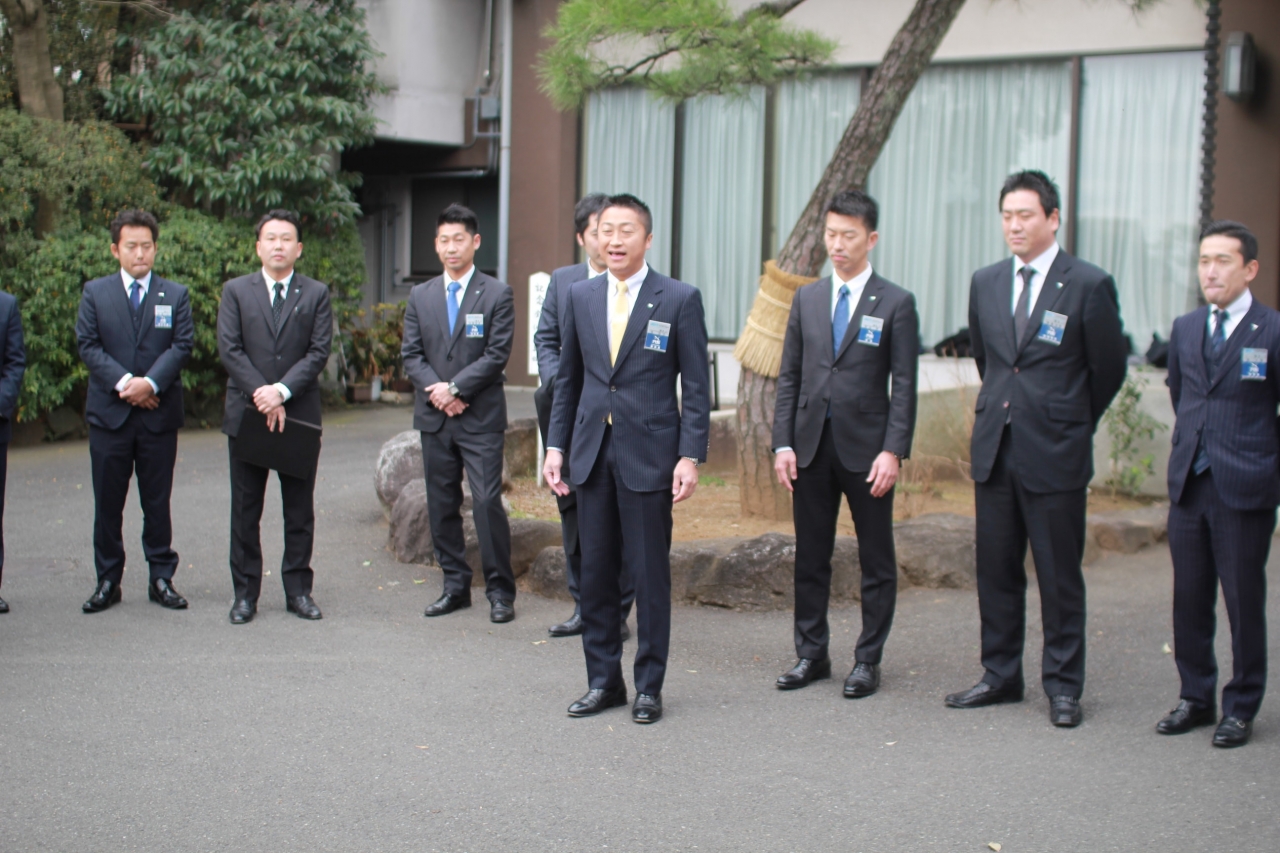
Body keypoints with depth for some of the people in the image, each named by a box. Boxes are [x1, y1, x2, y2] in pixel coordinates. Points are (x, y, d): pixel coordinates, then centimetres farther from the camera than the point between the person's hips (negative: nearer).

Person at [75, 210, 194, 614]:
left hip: (159, 414, 0)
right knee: (108, 502, 5)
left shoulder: (175, 295, 8)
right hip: (108, 413, 0)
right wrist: (123, 382, -15)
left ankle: (161, 578, 13)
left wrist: (151, 382, -16)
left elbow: (182, 345, -2)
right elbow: (88, 345, -1)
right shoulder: (95, 292, 7)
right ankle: (108, 581, 13)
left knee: (157, 502, 6)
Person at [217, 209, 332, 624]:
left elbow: (319, 352, -4)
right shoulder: (236, 291, 6)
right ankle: (245, 593, 12)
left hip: (300, 413, 0)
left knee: (300, 511, 6)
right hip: (246, 413, 0)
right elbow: (229, 350, -3)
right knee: (245, 511, 5)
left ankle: (298, 590, 15)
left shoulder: (316, 294, 5)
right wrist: (261, 396, -13)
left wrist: (281, 391, -16)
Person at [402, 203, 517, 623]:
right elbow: (411, 354, 7)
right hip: (434, 417, 5)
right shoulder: (420, 296, 12)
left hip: (481, 418, -4)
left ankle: (500, 591, 0)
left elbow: (497, 354, -7)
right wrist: (435, 389, -9)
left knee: (487, 502, -10)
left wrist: (455, 388, -14)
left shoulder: (497, 295, 0)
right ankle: (455, 585, 19)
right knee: (442, 505, 8)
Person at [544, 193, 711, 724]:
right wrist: (555, 445, 8)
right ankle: (603, 681, 21)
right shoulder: (580, 296, 9)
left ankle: (649, 686, 14)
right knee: (595, 571, 9)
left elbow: (696, 386, -4)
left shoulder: (680, 299, -3)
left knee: (650, 574, 2)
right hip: (592, 453, 4)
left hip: (649, 455, -4)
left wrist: (690, 456, -11)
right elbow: (568, 378, 14)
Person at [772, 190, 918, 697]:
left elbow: (904, 386, -5)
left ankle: (868, 661, 14)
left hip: (866, 448, -3)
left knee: (876, 560, 4)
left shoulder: (895, 304, -1)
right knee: (810, 558, 9)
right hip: (811, 446, 4)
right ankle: (812, 654, 20)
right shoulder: (807, 299, 10)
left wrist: (893, 451, -14)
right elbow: (789, 377, 9)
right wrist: (783, 443, 1)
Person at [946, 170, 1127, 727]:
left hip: (1055, 452, -5)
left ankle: (1063, 686, 13)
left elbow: (1109, 368, 3)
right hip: (994, 447, 5)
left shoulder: (1089, 285, -6)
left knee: (1060, 576, 3)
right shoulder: (986, 283, 9)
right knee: (996, 571, 10)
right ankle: (1001, 676, 21)